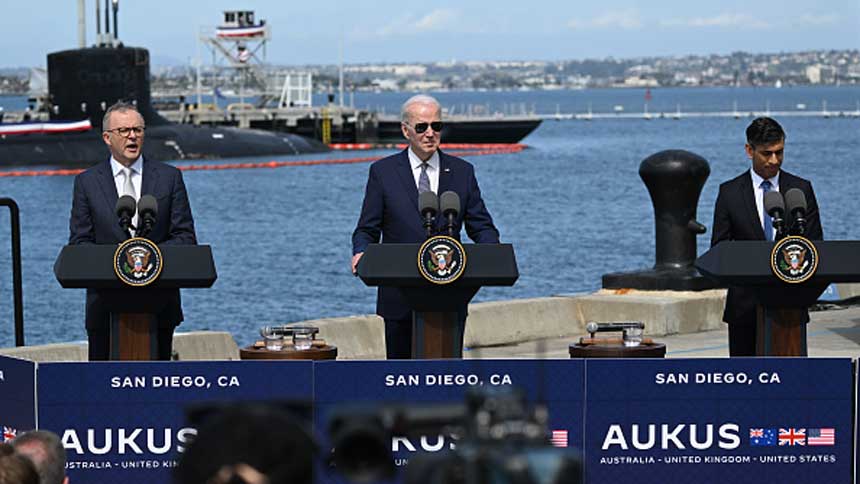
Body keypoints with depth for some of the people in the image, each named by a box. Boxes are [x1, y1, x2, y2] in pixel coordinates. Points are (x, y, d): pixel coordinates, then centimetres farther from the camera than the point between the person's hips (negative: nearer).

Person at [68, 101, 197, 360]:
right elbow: (79, 242, 2)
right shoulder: (87, 182, 6)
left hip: (159, 302, 0)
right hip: (106, 305, 0)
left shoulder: (169, 177, 7)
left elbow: (186, 237, 3)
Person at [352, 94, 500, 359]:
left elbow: (481, 226, 9)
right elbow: (367, 229, 5)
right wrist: (361, 253, -18)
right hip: (400, 298, -1)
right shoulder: (383, 171, 3)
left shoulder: (462, 172, 8)